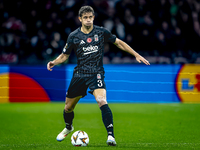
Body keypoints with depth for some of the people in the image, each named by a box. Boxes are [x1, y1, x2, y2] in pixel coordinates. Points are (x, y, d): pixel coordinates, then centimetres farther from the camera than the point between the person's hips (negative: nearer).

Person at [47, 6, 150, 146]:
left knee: (102, 101, -28)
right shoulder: (73, 36, 0)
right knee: (68, 107, 12)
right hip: (79, 75, 2)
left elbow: (119, 43, 10)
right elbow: (65, 55, 10)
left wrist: (137, 55, 9)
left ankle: (111, 135, -27)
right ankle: (68, 128, 45)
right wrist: (54, 62, -11)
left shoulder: (102, 32, -2)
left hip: (96, 74, -2)